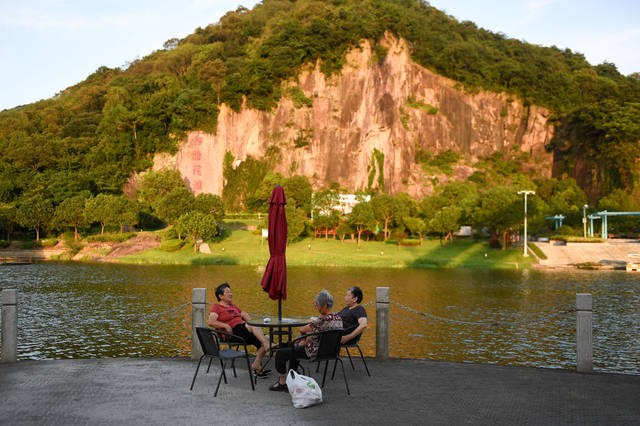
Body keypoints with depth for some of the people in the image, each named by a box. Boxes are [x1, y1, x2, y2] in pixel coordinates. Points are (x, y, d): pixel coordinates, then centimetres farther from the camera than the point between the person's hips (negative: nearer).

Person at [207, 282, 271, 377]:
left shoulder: (232, 306, 28)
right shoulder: (216, 307, 4)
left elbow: (244, 314, 34)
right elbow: (210, 322, -11)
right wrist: (226, 326, -21)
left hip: (244, 332, 8)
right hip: (233, 332, -8)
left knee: (266, 341, -9)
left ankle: (256, 366, -5)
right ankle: (267, 344, -42)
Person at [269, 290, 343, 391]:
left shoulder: (322, 320, -28)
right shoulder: (338, 318, -2)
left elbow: (302, 330, -18)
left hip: (314, 352, -9)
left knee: (280, 353, 7)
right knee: (295, 348, 35)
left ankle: (282, 382, 23)